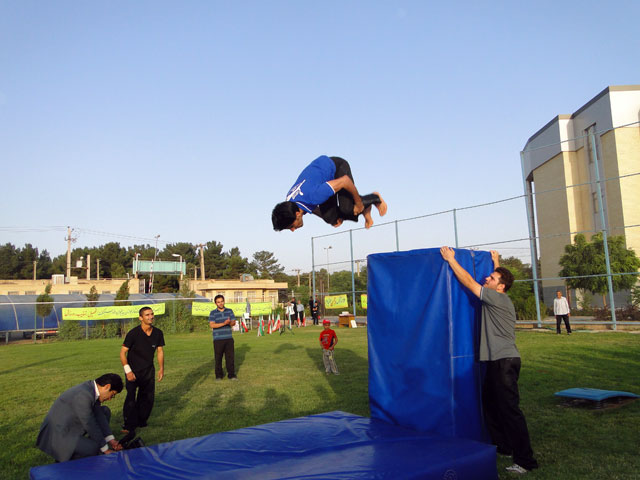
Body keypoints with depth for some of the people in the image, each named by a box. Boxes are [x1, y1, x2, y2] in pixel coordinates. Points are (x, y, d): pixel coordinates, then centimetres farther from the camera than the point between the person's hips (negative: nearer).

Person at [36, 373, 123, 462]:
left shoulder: (91, 388, -1)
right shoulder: (83, 395, -29)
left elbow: (99, 415, 2)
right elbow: (90, 424, -24)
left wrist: (110, 439, -3)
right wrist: (105, 449, -15)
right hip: (59, 436, -10)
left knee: (105, 412, 6)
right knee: (94, 448, -23)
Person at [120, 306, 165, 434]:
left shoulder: (158, 333, -4)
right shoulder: (133, 333, -17)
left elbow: (160, 351, 9)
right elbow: (123, 353, -12)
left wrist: (161, 368, 5)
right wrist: (128, 371, -19)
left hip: (149, 370, 4)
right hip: (133, 370, -4)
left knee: (148, 397, 6)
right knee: (131, 397, -12)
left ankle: (141, 421, 25)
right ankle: (129, 425, -1)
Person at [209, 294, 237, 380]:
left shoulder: (229, 311, 9)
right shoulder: (213, 313, 0)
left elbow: (233, 323, 4)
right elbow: (212, 325, -12)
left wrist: (230, 322, -21)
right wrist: (223, 323, -22)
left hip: (229, 338, 2)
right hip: (218, 339, -2)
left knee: (230, 357, 0)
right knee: (218, 357, 3)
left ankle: (231, 375, 7)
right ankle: (219, 375, 16)